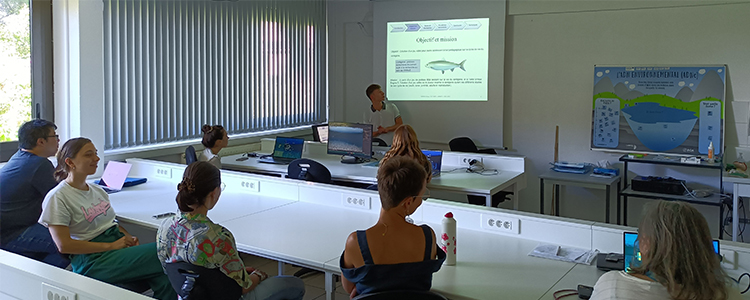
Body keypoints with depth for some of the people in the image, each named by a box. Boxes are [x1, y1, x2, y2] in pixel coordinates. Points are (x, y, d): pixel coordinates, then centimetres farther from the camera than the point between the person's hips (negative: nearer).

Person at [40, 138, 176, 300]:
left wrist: (129, 237, 3)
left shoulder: (97, 190, 17)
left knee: (164, 279, -24)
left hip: (119, 247, 7)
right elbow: (63, 245, -13)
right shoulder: (57, 198, -5)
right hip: (92, 261, -7)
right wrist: (110, 246, -16)